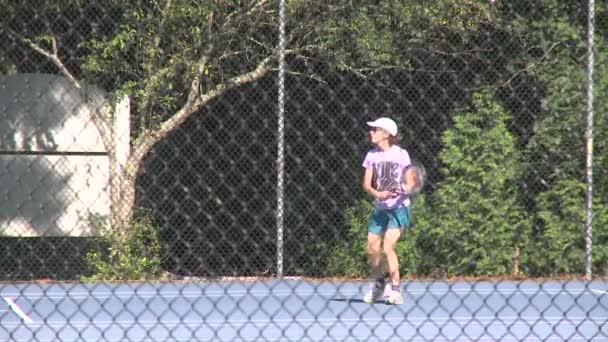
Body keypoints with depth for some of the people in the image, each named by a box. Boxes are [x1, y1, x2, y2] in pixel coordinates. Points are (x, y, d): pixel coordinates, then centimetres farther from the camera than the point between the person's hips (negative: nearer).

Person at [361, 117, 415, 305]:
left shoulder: (401, 154, -6)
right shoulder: (372, 155, 5)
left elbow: (409, 183, -3)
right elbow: (366, 184, 2)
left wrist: (403, 190, -26)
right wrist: (377, 194, -18)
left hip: (398, 207, -5)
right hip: (379, 208, 5)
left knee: (388, 248, -16)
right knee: (372, 249, 2)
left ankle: (396, 290, -7)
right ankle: (377, 284, 27)